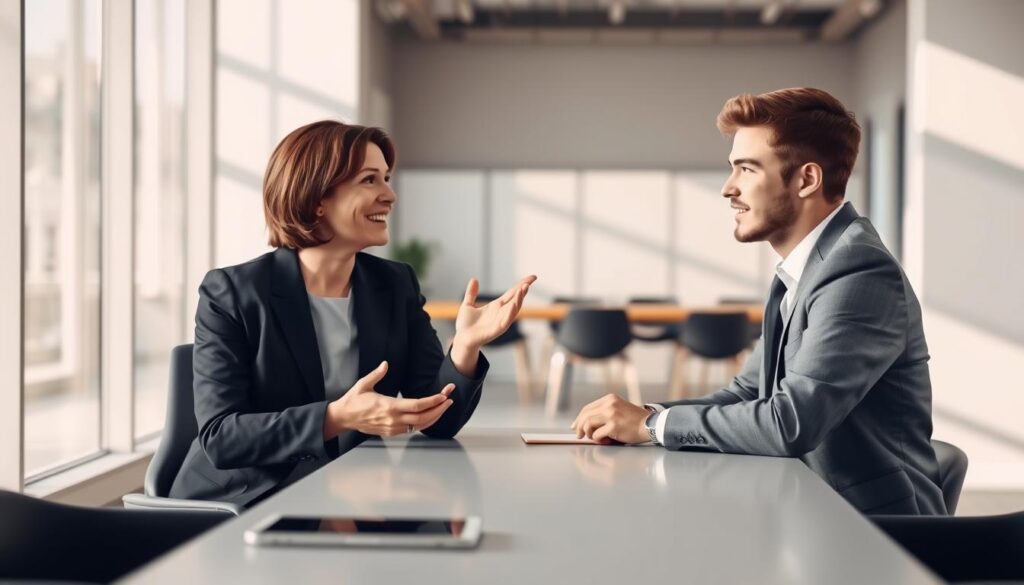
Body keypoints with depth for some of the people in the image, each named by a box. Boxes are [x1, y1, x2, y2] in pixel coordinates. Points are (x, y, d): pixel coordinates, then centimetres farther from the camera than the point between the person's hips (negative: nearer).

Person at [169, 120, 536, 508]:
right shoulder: (231, 293, -9)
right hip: (242, 506, -5)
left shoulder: (397, 287, 4)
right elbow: (219, 438, -16)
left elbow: (438, 421, -2)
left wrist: (465, 347, -21)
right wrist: (337, 417, -28)